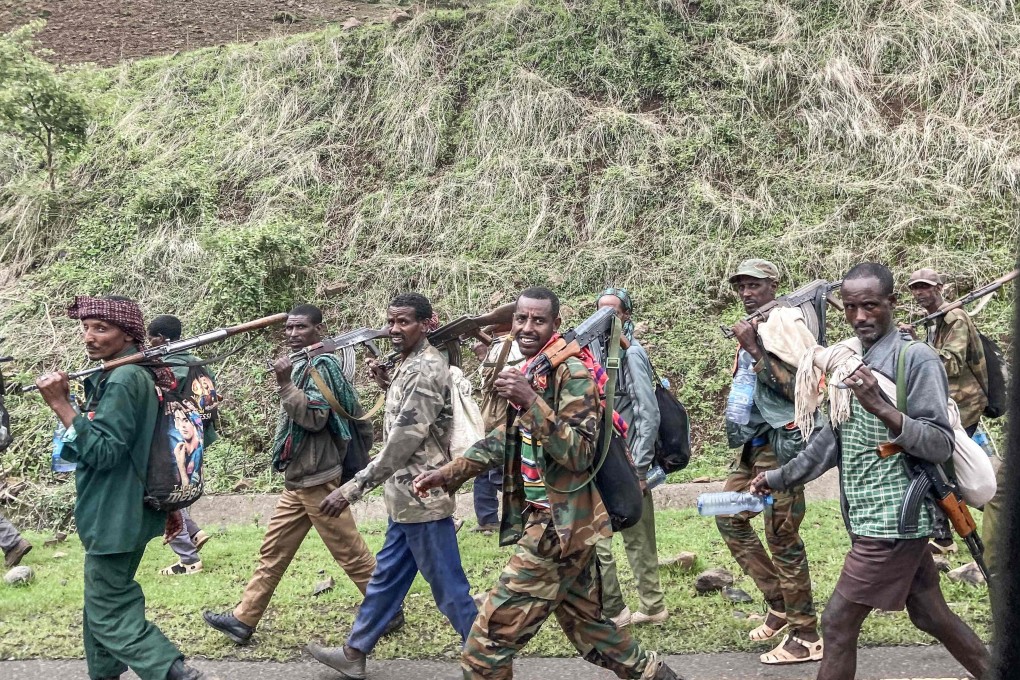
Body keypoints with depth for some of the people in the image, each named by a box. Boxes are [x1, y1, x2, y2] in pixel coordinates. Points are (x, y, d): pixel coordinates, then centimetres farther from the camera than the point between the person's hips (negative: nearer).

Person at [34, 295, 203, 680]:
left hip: (114, 517, -10)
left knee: (109, 613, -3)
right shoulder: (139, 375, 10)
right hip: (123, 512, 10)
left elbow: (103, 452, -25)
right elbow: (139, 447, 16)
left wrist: (62, 406, -24)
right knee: (103, 603, 21)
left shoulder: (123, 379, -20)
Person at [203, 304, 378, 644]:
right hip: (298, 478, 10)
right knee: (273, 551, 12)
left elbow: (315, 417, -24)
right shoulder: (301, 365, 15)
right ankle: (243, 619, 17)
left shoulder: (320, 365, -13)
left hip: (316, 478, -10)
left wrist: (285, 384, -26)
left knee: (349, 551, -2)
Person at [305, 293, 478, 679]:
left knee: (448, 587, 0)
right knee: (387, 576, 19)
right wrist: (386, 384, 7)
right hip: (410, 496, 10)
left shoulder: (423, 369, -20)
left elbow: (404, 440, -25)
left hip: (421, 497, -10)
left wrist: (352, 489, -24)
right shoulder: (412, 365, 12)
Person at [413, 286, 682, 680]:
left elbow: (580, 453, -24)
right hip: (554, 522, 9)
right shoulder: (529, 370, 10)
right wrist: (449, 473, 15)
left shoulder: (572, 372, -16)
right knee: (588, 626, 21)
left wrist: (531, 402, -33)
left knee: (490, 640, -5)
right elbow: (508, 437, 22)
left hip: (560, 526, -9)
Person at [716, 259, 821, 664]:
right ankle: (779, 602, 24)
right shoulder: (750, 329, 13)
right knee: (730, 519, 13)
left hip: (780, 443, -9)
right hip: (752, 443, 9)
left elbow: (792, 386, -21)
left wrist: (754, 349, -21)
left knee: (781, 537, -6)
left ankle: (805, 636, 5)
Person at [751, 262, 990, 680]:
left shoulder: (916, 358, -12)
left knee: (838, 623, -3)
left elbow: (941, 446, -18)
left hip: (893, 520, -8)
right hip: (874, 518, 8)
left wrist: (882, 408, -30)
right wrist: (778, 478, 20)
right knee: (930, 616, 18)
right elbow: (832, 441, 18)